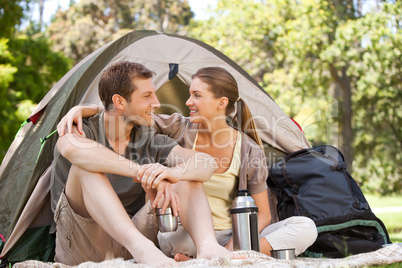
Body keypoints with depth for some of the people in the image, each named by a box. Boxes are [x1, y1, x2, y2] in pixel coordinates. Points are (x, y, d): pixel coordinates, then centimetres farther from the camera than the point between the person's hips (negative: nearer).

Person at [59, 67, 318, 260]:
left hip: (228, 235, 2)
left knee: (305, 227, -22)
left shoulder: (250, 153, -6)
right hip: (182, 233, -1)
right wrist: (80, 109, -19)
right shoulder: (180, 128, -3)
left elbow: (262, 215, -2)